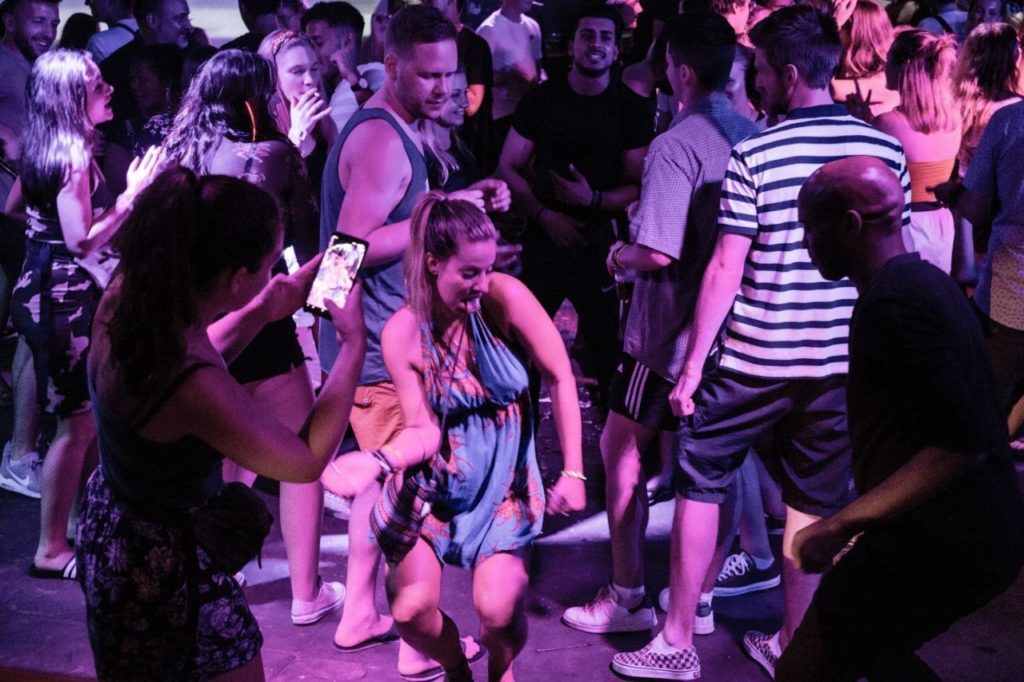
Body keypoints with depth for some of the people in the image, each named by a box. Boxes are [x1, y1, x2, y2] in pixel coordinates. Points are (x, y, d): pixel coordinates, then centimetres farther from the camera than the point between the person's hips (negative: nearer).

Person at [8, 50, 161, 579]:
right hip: (63, 295, -10)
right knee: (78, 424, -1)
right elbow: (82, 242, -24)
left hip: (43, 289, 10)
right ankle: (51, 551, 7)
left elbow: (12, 205, 19)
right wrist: (132, 195, -22)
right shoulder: (75, 156, -20)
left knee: (87, 416, 20)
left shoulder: (43, 149, 6)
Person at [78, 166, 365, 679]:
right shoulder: (196, 387, -36)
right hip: (163, 562, -9)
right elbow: (307, 461, -21)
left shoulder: (127, 297, -13)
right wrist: (353, 347, -13)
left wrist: (262, 311, 5)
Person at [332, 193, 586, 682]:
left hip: (504, 482, -1)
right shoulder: (402, 333, -12)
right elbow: (424, 432, -9)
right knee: (410, 610, -15)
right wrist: (377, 461, -30)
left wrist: (573, 472, -11)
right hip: (436, 484, 1)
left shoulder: (504, 297, -16)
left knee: (497, 610, -19)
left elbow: (560, 379, -9)